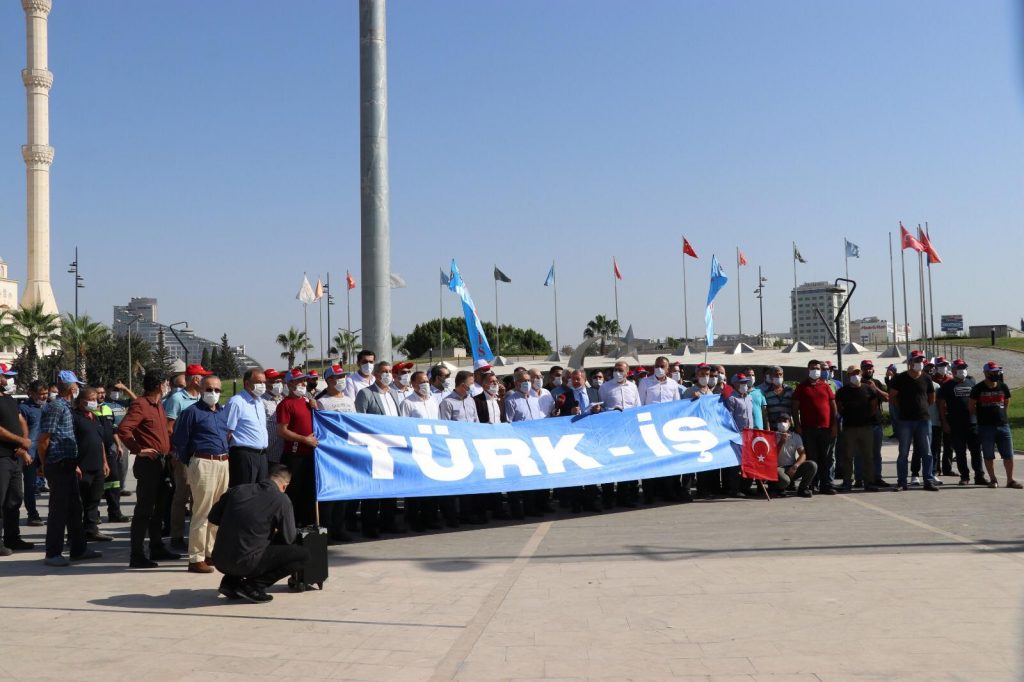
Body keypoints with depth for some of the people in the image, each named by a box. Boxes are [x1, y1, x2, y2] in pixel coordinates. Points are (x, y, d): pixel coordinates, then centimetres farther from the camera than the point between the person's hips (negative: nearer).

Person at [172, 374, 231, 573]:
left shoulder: (223, 412, 16)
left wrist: (227, 460, 14)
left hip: (223, 464, 7)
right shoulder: (192, 412, -5)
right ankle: (196, 559, 1)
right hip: (203, 463, -7)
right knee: (202, 512, -5)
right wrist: (187, 464, -2)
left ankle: (211, 553, 24)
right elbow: (179, 441, -5)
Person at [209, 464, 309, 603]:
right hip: (245, 563, -6)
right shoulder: (281, 500, -5)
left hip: (219, 561, 7)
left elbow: (213, 517, 16)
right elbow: (288, 538, 3)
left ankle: (230, 581, 16)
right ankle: (254, 585, -2)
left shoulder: (237, 489, 9)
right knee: (303, 554, 1)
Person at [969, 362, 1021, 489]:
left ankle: (1010, 480, 10)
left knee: (1008, 455, 2)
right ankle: (993, 480, 14)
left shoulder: (1003, 387, 6)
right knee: (989, 456, 3)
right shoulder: (978, 388, -4)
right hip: (985, 427, -3)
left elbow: (1006, 403, 20)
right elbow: (971, 406, 3)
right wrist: (982, 416, 7)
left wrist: (1002, 416, 13)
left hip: (1003, 425, 3)